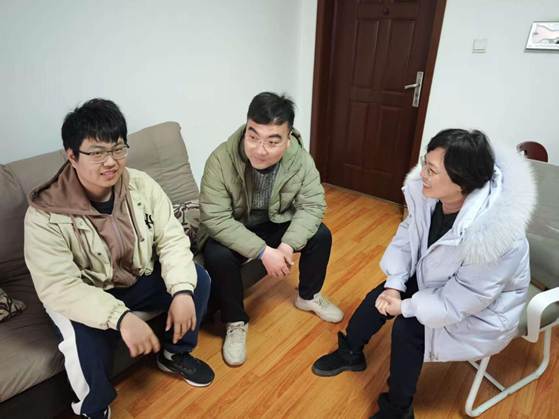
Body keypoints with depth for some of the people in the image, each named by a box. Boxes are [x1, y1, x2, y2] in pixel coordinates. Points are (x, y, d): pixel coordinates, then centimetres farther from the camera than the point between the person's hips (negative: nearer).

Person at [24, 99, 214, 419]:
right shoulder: (45, 215, -24)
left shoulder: (141, 184, -13)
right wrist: (121, 317, -43)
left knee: (197, 278, -14)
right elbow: (58, 288, -30)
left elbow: (171, 239, -14)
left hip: (140, 279, 4)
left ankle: (175, 354, 14)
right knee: (86, 340, -32)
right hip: (83, 298, -3)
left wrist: (182, 291, -31)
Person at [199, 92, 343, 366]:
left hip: (276, 223, 4)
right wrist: (263, 251, -36)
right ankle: (235, 322, -3)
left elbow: (312, 205, -16)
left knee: (321, 235, -12)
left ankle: (309, 296, 16)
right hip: (229, 232, -3)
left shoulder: (300, 159, -20)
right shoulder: (220, 160, -30)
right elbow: (215, 219, -31)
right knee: (218, 258, -32)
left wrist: (288, 244, -32)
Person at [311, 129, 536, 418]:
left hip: (481, 310, -6)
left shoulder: (492, 233, -39)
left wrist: (405, 307, -20)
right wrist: (394, 285, -15)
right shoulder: (430, 193, -22)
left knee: (407, 328, -18)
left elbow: (461, 301, -29)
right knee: (381, 295, -1)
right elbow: (407, 237, -7)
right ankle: (350, 354, 27)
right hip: (438, 280, 6)